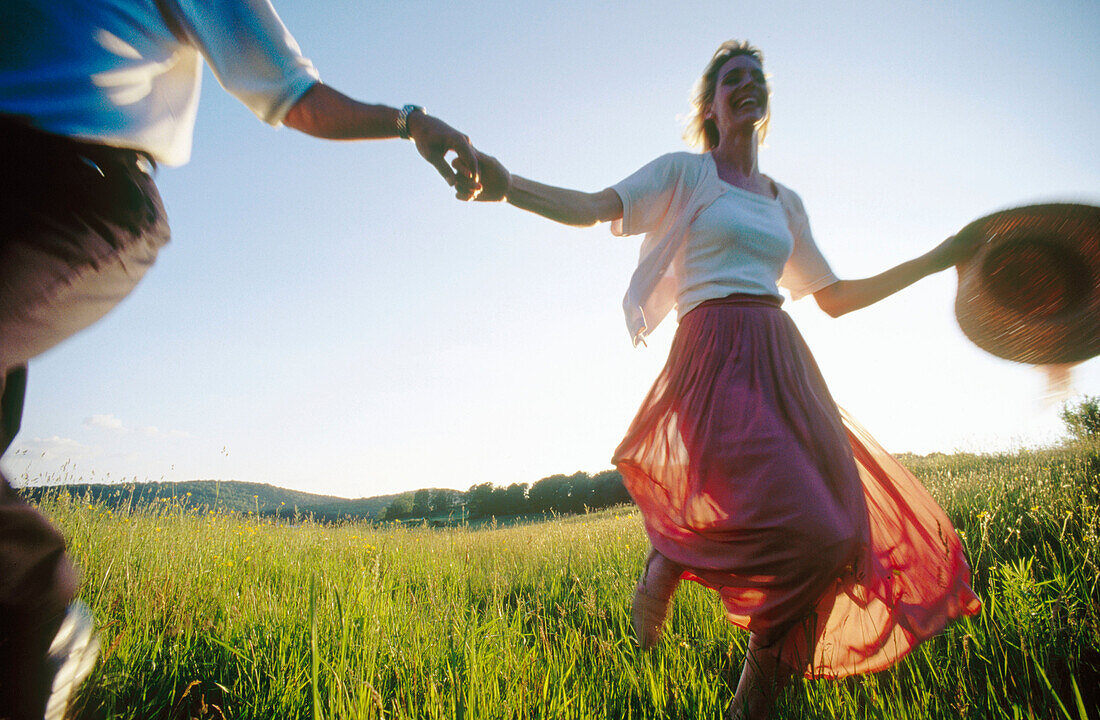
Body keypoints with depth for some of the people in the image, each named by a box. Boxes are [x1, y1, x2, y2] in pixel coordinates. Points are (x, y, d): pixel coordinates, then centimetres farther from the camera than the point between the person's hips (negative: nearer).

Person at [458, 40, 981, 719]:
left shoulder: (786, 201, 24)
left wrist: (938, 258, 28)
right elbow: (591, 207, -7)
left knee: (834, 541, -1)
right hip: (716, 356, -6)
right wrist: (506, 183, -25)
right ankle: (666, 562, 7)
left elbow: (835, 298, 26)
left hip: (785, 364, 7)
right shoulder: (685, 172, 9)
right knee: (804, 533, -24)